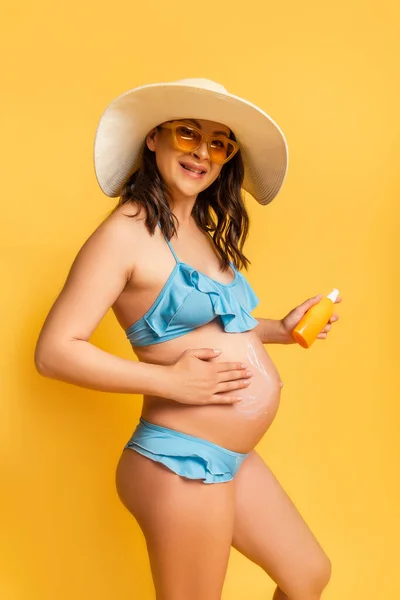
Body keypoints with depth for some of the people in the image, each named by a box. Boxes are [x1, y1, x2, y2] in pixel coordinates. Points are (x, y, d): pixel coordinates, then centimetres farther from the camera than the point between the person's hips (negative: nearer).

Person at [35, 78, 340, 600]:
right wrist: (170, 381, -23)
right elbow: (56, 351, -20)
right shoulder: (125, 233, -16)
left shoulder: (202, 232, 10)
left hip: (234, 456, 9)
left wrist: (279, 329, 9)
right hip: (182, 459, -9)